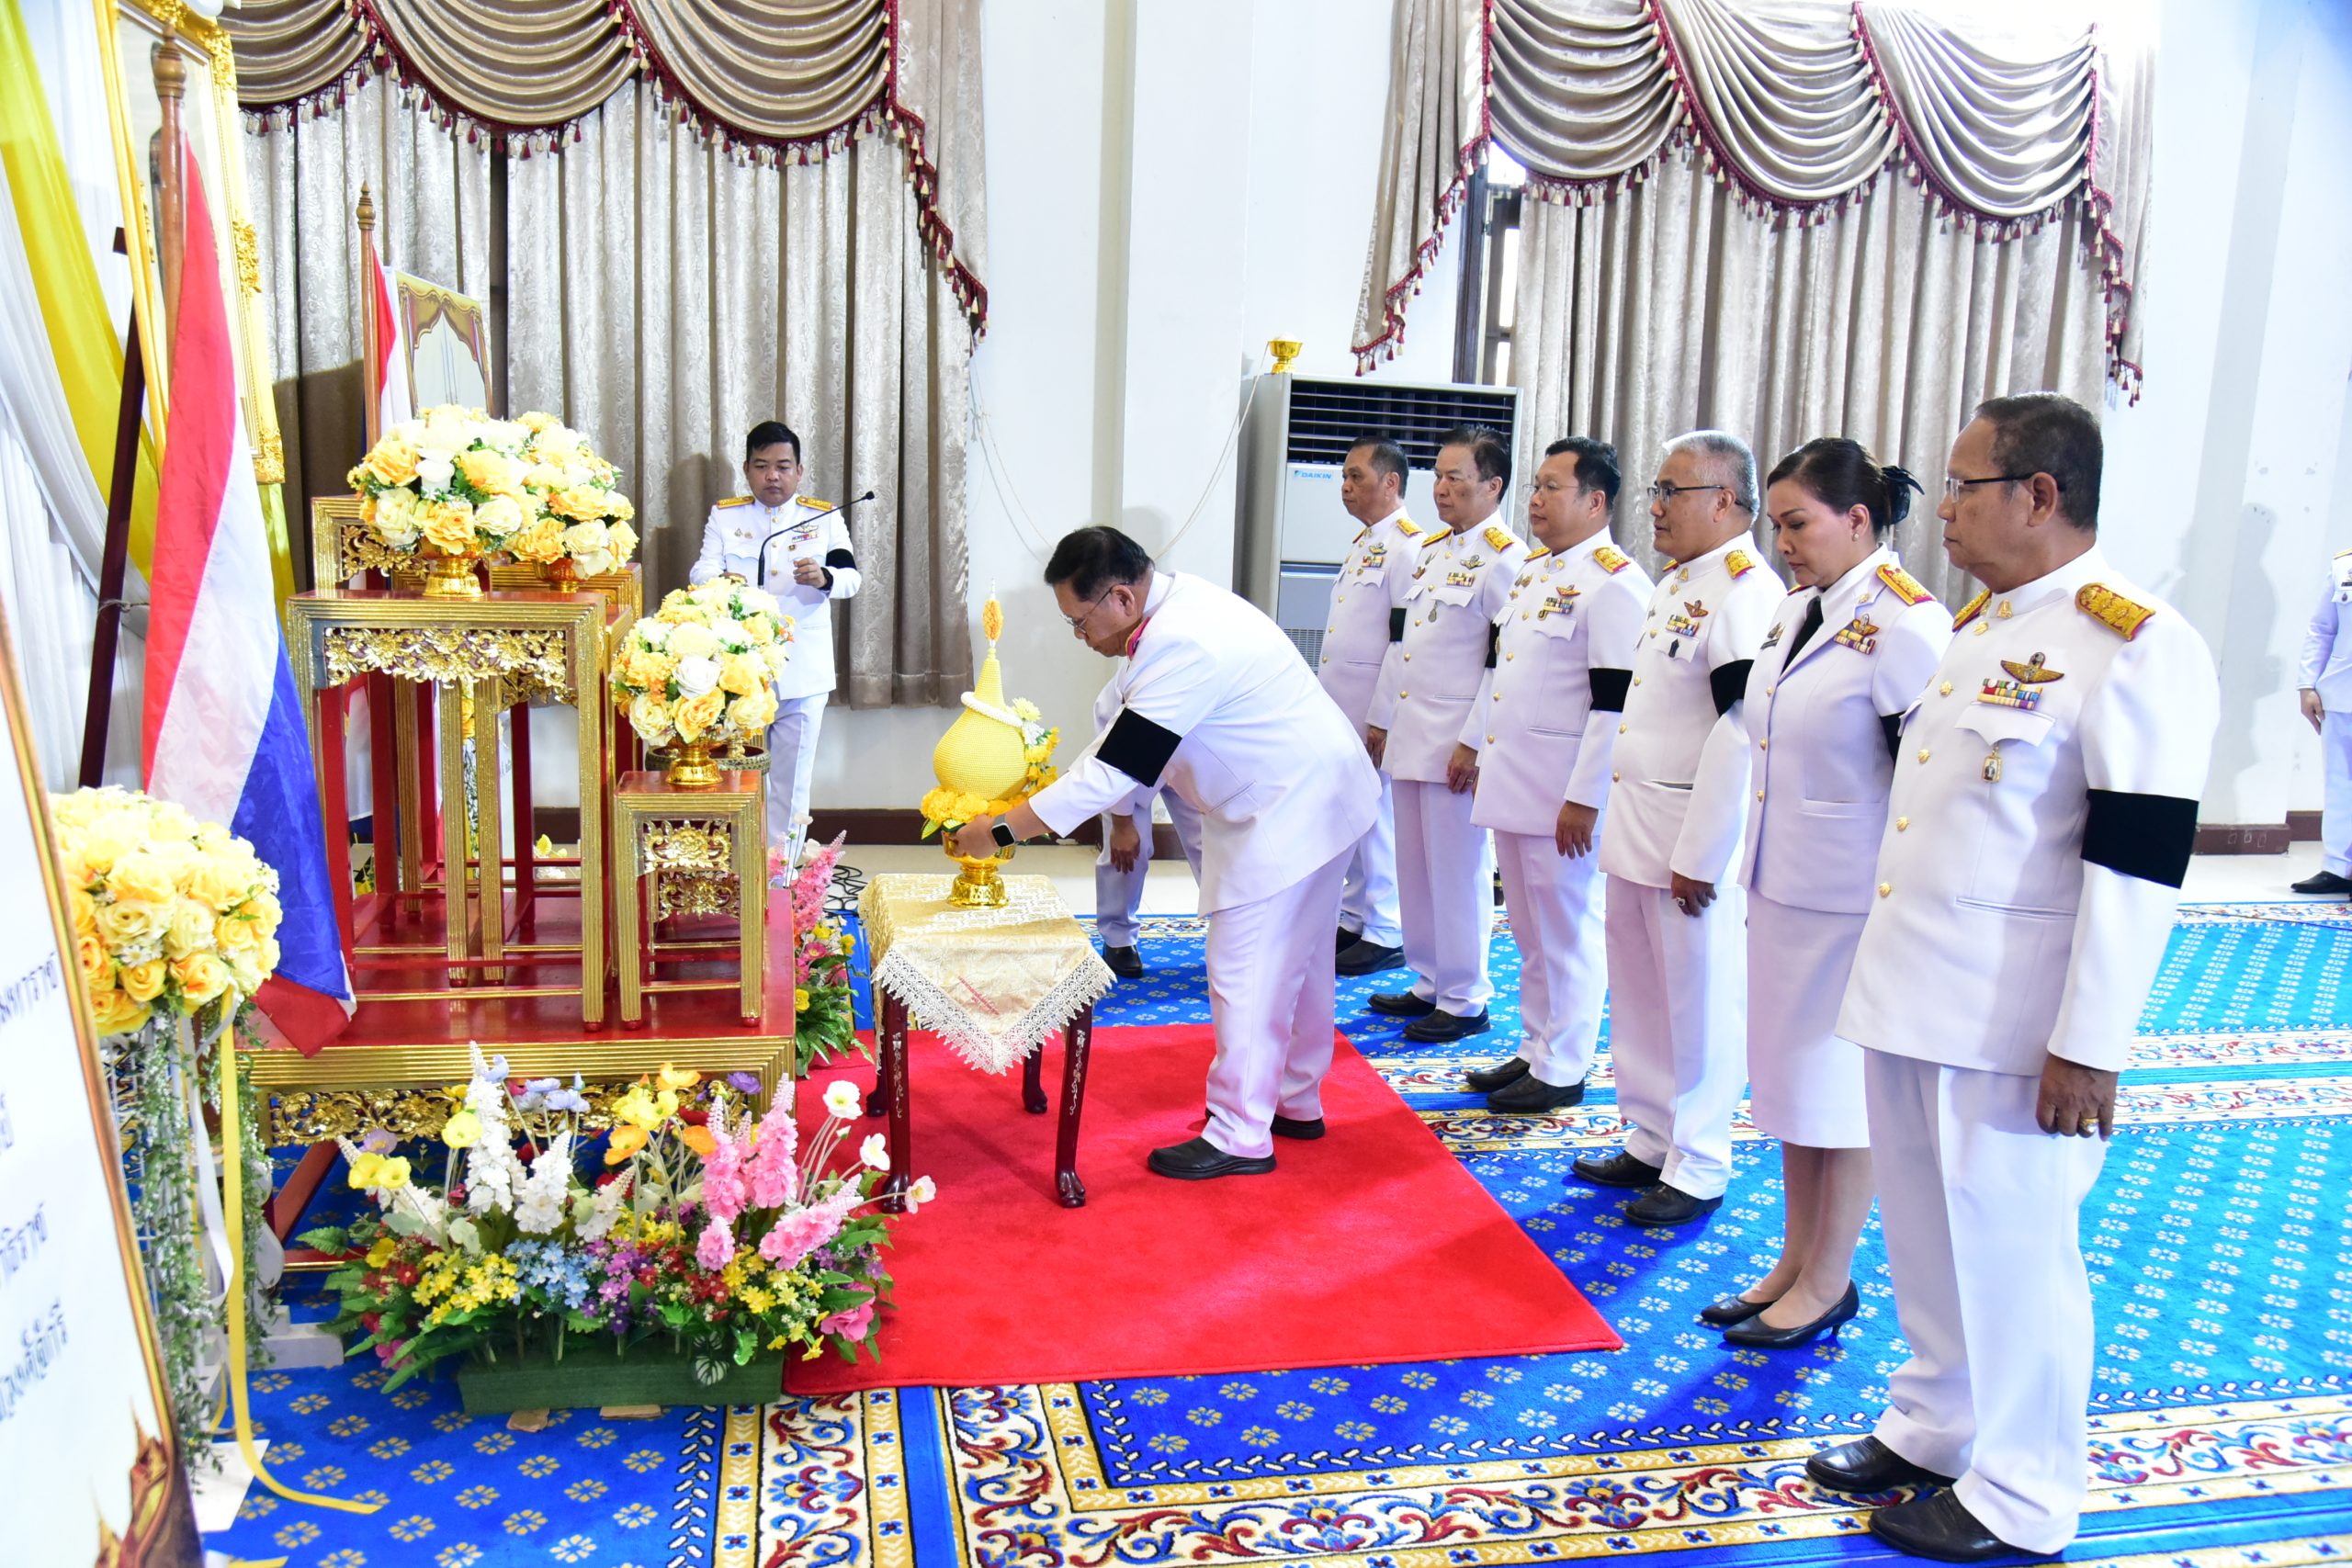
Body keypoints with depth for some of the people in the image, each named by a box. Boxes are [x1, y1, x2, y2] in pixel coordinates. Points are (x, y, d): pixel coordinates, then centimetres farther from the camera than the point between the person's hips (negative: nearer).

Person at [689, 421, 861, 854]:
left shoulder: (824, 517, 5)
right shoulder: (724, 516, 6)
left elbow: (850, 578, -6)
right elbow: (700, 572, -7)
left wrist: (823, 578, -30)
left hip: (802, 673, 0)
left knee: (791, 780, 9)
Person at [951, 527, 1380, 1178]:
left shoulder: (1184, 646, -28)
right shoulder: (1176, 608, 4)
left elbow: (1117, 766, -26)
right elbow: (1122, 741, 11)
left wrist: (1003, 831, -19)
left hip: (1291, 811, -11)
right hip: (1313, 799, 11)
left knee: (1244, 973, -4)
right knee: (1296, 960, 20)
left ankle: (1240, 1136, 7)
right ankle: (1296, 1101, 34)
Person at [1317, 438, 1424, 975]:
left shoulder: (1408, 547, -14)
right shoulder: (1362, 544, 17)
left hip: (1376, 708, -9)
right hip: (1341, 708, 9)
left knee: (1377, 817, -3)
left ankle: (1385, 935, 7)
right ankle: (1353, 918, 25)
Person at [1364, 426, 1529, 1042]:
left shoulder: (1505, 559, -11)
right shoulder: (1432, 553, 16)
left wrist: (1476, 744, -19)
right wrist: (1382, 719, 19)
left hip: (1456, 744, -9)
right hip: (1410, 736, 9)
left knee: (1459, 872, -1)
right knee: (1415, 868, 14)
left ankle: (1465, 999, 11)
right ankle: (1428, 983, 27)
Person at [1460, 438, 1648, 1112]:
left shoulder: (1615, 584, -15)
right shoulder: (1534, 569, 14)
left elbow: (1616, 704, -19)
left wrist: (1584, 799, -21)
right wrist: (1480, 748, 20)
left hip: (1561, 794, -9)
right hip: (1512, 780, 9)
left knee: (1567, 932, 3)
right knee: (1529, 930, 17)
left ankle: (1562, 1070, 15)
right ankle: (1535, 1050, 30)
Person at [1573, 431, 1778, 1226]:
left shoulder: (1746, 594, -17)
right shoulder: (1675, 584, 14)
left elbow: (1741, 735, -22)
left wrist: (1699, 858, -22)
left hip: (1695, 839, -10)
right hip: (1637, 829, 10)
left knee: (1699, 1004, 3)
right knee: (1638, 996, 17)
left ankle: (1700, 1167, 17)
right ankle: (1651, 1143, 32)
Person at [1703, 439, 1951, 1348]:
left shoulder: (1904, 624, -17)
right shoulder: (1794, 612, 9)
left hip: (1853, 898, -9)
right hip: (1781, 886, 9)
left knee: (1843, 1090, 6)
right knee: (1787, 1077, 17)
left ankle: (1829, 1283, 22)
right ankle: (1795, 1262, 32)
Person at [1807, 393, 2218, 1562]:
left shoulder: (2136, 645, -15)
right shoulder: (1978, 621, 13)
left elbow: (2138, 865, -18)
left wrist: (2090, 1047, -18)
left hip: (2011, 1021, -8)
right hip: (1912, 992, 8)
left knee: (2011, 1249, 6)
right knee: (1924, 1234, 19)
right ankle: (1933, 1427, 37)